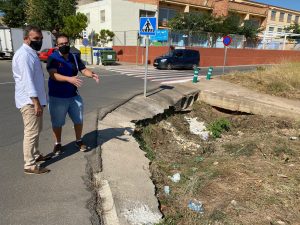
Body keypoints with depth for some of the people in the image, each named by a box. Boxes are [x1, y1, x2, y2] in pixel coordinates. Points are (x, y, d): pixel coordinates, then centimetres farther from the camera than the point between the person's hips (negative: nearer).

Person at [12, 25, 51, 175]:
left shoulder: (32, 53, 17)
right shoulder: (24, 55, -16)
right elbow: (27, 80, -24)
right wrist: (36, 102, -26)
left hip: (35, 99, 10)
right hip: (29, 101, -10)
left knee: (36, 130, 20)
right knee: (31, 132, -5)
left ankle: (35, 155, 34)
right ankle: (30, 165, 3)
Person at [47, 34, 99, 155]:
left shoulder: (74, 57, 5)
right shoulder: (53, 58, -12)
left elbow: (84, 70, 1)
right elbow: (53, 75, -25)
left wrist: (92, 74, -23)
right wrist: (69, 79, -41)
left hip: (73, 96, 5)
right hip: (57, 97, -4)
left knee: (79, 120, 13)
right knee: (57, 123, 10)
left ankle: (79, 141, 33)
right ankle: (58, 143, 30)